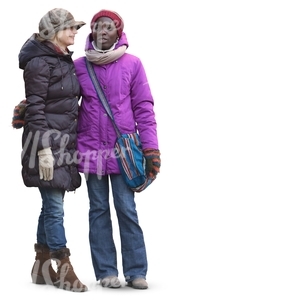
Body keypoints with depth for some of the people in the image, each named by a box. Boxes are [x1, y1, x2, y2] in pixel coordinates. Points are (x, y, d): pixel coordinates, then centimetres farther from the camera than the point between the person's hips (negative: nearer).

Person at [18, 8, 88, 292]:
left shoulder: (66, 61, 15)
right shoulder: (40, 63, -11)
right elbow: (35, 109, -15)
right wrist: (44, 149, -19)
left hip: (64, 142, 9)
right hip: (46, 142, -9)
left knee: (51, 206, 11)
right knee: (54, 207, -5)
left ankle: (42, 267, 19)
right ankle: (64, 270, -1)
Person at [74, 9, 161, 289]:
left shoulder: (132, 64, 1)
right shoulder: (79, 65, 5)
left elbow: (143, 108, 1)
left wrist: (151, 148, -5)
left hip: (123, 148, -1)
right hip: (90, 148, 2)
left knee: (127, 209, -3)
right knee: (98, 209, 6)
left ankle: (136, 271, 4)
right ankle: (106, 271, 11)